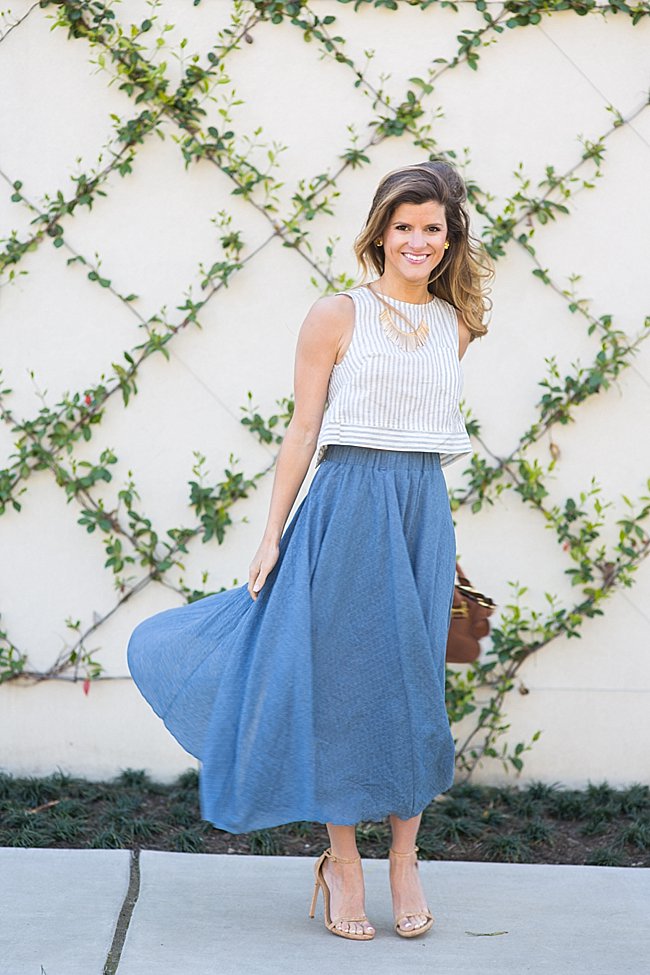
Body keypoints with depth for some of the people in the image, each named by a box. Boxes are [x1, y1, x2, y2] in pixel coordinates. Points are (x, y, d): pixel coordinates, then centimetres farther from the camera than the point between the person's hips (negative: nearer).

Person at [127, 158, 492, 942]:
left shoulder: (455, 325, 10)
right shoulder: (335, 317, -2)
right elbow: (304, 431, -2)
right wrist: (273, 537, -4)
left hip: (425, 513, 4)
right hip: (349, 506, -4)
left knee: (415, 682, 6)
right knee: (344, 678, 1)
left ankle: (404, 862, 17)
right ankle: (343, 864, 13)